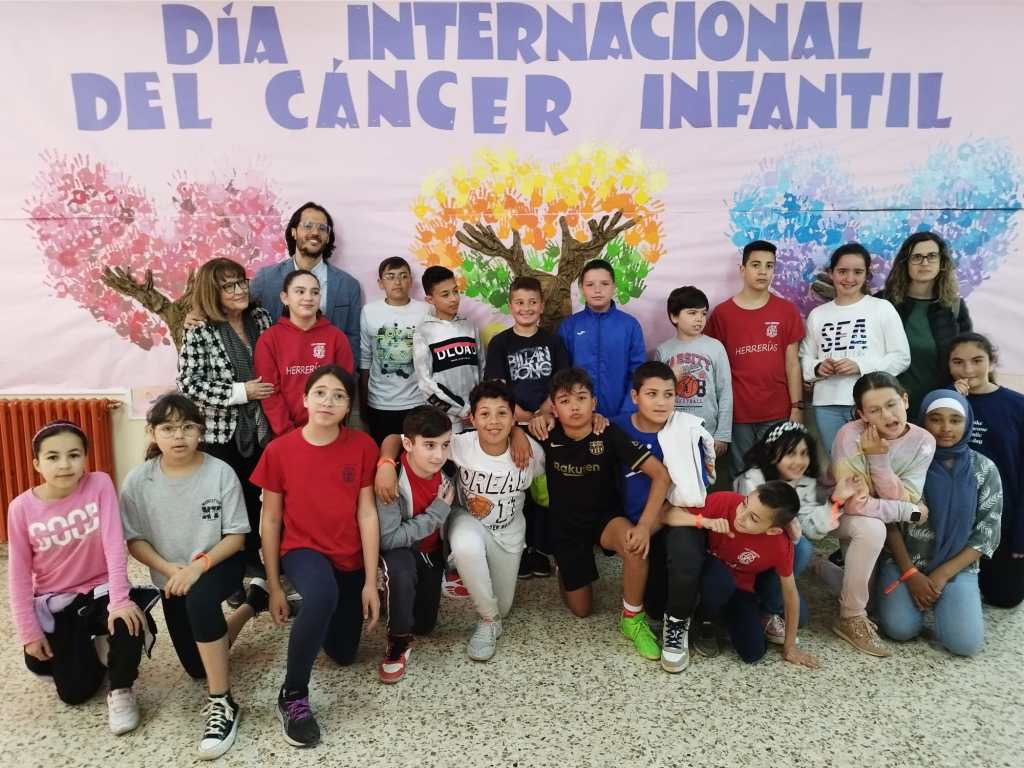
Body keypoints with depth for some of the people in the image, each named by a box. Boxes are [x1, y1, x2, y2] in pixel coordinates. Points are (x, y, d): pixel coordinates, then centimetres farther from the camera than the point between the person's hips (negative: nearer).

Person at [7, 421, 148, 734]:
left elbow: (113, 543, -22)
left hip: (100, 591, -1)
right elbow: (19, 575, -5)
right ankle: (81, 649, 31)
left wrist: (119, 600, -30)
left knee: (129, 622, -33)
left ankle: (120, 690, -3)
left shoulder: (100, 485, -16)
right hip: (54, 603, 1)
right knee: (74, 692, -3)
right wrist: (29, 632, -6)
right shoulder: (21, 508, -12)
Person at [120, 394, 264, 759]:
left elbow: (236, 537, -15)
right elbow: (134, 541, -5)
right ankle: (252, 600, 37)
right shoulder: (138, 481, -13)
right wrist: (171, 570, -21)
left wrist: (199, 565, -30)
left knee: (199, 600, -39)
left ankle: (222, 703, -24)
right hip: (171, 578, 4)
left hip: (220, 563, -4)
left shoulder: (221, 473, -20)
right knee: (196, 668, 11)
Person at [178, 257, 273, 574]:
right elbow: (188, 385, -15)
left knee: (253, 497, 16)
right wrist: (241, 392, -18)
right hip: (220, 433, -4)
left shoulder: (261, 318, 4)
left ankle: (252, 558, 33)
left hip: (259, 429, 5)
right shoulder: (199, 334, -10)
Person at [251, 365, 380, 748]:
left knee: (344, 654, 13)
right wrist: (274, 587, -2)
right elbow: (271, 520, -5)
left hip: (350, 558, 3)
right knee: (323, 596, -39)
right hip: (303, 549, -3)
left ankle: (313, 613, 46)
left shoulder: (362, 446, -11)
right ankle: (293, 696, -17)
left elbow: (367, 514, -8)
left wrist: (371, 581, -9)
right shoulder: (279, 451, -13)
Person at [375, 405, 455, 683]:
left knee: (425, 625, 9)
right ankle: (398, 644, -15)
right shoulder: (393, 480, -34)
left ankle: (399, 594, 39)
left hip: (431, 551, 5)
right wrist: (437, 512, -33)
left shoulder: (445, 474, -18)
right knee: (401, 570, -39)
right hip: (398, 550, -5)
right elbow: (388, 538, -36)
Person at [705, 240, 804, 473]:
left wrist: (797, 407, -1)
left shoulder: (787, 310, 3)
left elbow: (792, 363, 4)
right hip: (737, 413, 0)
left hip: (778, 413, 1)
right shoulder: (721, 313, 0)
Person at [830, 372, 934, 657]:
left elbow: (903, 501, -21)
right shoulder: (851, 435, -28)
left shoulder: (923, 441, -15)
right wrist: (911, 512, -22)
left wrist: (878, 458, -32)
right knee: (872, 528, -34)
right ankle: (851, 619, -17)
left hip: (892, 524, 5)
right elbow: (853, 503, -31)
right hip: (839, 515, -5)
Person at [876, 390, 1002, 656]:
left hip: (957, 567, 1)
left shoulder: (984, 469, -1)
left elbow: (987, 533, -2)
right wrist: (911, 574, -12)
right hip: (904, 561, -1)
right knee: (900, 629, -22)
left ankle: (943, 597, 12)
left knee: (966, 643, -18)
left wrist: (942, 574, -11)